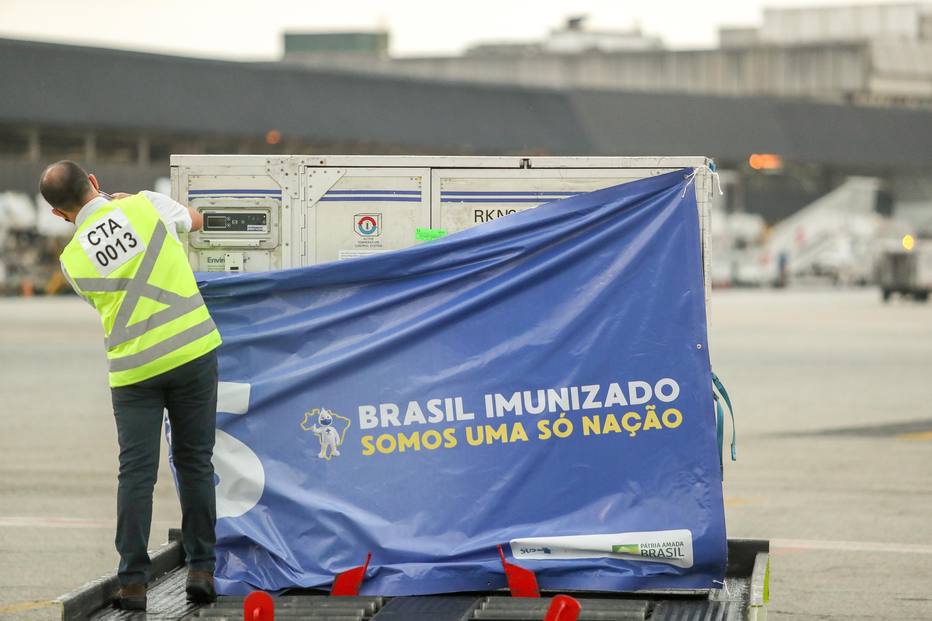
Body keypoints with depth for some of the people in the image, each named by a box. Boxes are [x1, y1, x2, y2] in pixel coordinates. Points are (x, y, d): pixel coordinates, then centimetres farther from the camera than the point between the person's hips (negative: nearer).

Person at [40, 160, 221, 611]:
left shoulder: (73, 258, 0)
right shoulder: (146, 206, -2)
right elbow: (195, 220, 19)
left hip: (133, 367, 0)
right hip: (192, 351, 0)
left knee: (136, 473, 4)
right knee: (195, 463, 10)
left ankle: (133, 582, 2)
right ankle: (201, 569, 11)